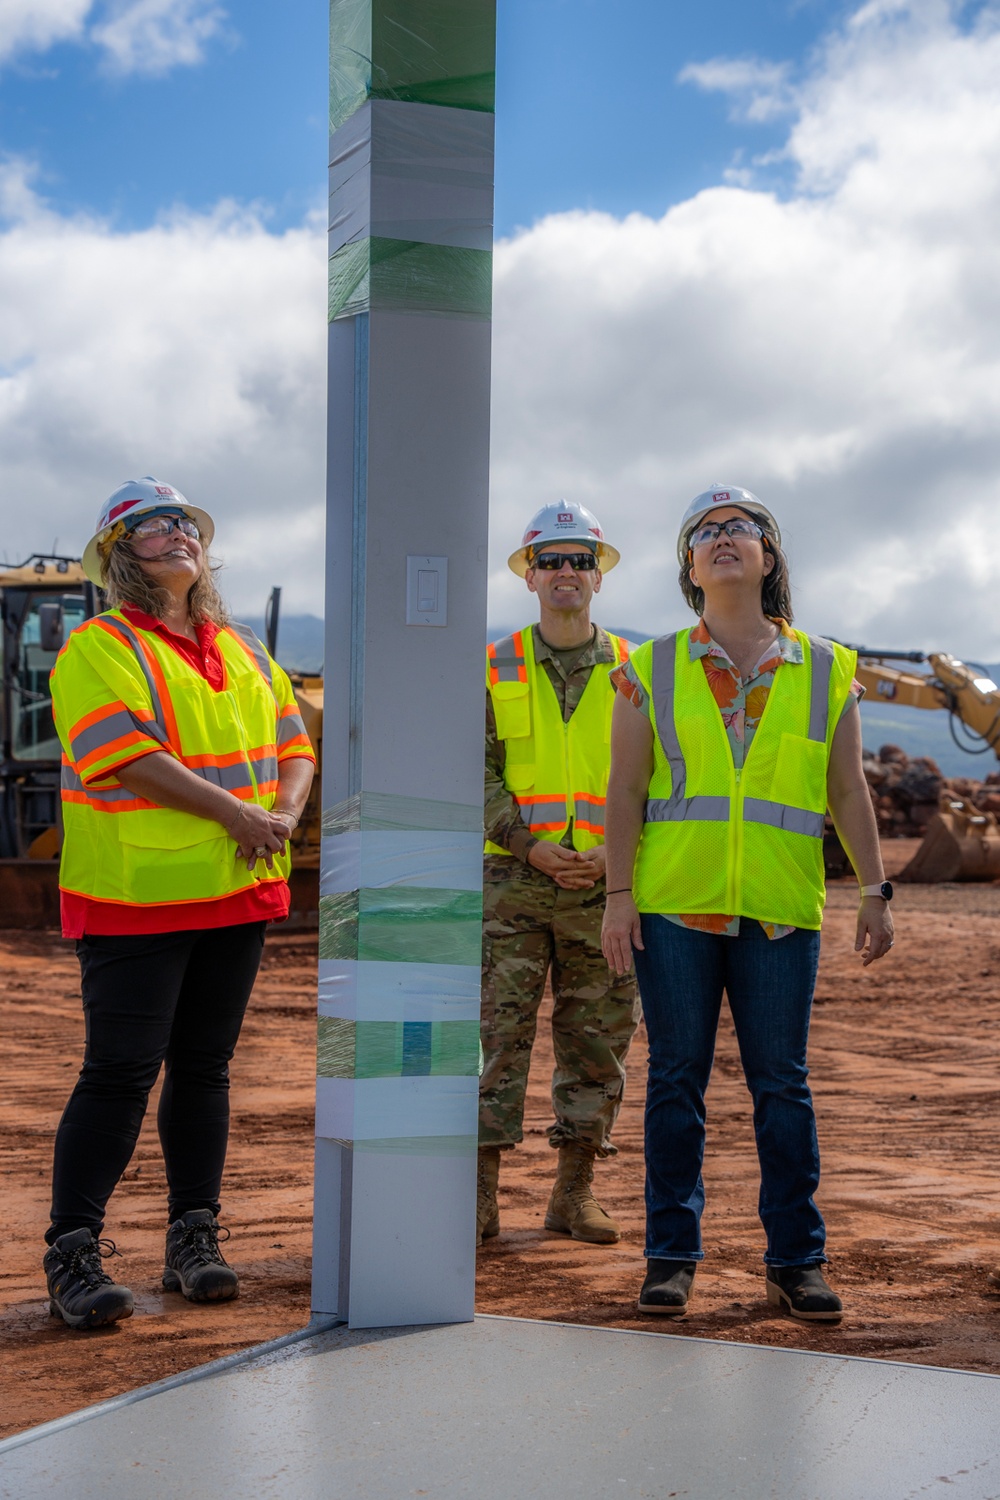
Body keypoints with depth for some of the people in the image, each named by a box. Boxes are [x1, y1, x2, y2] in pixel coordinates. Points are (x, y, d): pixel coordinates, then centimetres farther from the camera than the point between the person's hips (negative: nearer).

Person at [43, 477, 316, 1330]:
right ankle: (72, 1253, 1)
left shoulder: (243, 651, 17)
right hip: (134, 899, -6)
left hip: (239, 893, 6)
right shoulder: (98, 648, -4)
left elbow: (294, 746, 16)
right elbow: (127, 755, -17)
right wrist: (233, 812, -18)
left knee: (205, 1067, 10)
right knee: (121, 1073, -7)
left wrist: (284, 814, -6)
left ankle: (194, 1239, 19)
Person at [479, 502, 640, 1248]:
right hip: (514, 878, -1)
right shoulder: (496, 669, 6)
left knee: (598, 1035, 4)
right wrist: (529, 847, -12)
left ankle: (576, 1190, 14)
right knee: (498, 1030, -4)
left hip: (605, 883, 1)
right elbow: (476, 773, 0)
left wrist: (613, 851, -10)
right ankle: (481, 1194, 1)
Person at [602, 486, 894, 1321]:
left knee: (783, 1086, 2)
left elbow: (848, 791, 9)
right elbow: (626, 791, 4)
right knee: (677, 1082, 4)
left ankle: (796, 1261, 12)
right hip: (674, 907, 0)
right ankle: (672, 1257, 13)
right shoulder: (652, 672, 7)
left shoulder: (825, 671, 9)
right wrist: (619, 894, -4)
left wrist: (875, 892, 2)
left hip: (779, 912, 0)